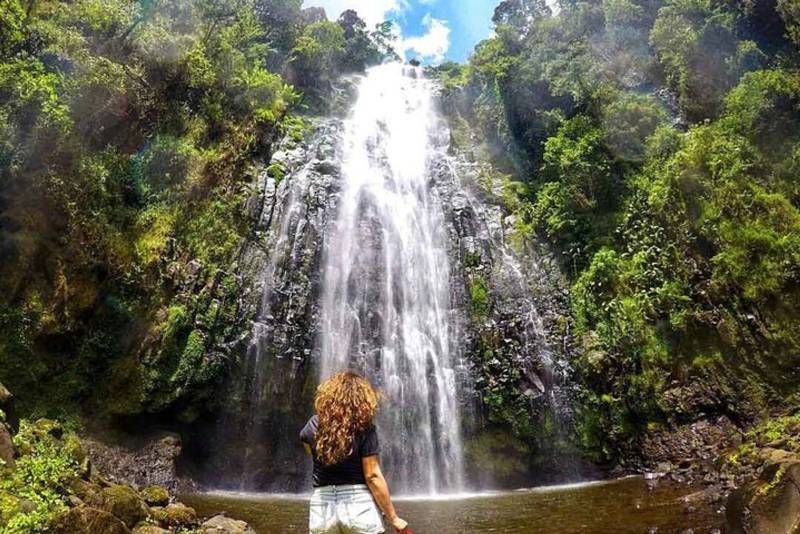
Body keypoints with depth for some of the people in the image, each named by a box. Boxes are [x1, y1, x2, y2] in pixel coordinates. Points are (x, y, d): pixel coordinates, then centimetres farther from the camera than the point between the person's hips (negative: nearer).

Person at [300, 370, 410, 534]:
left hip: (321, 508, 3)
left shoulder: (314, 425, -1)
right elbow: (373, 477, -11)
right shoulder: (364, 429, -11)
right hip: (358, 506, -3)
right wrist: (393, 518, -4)